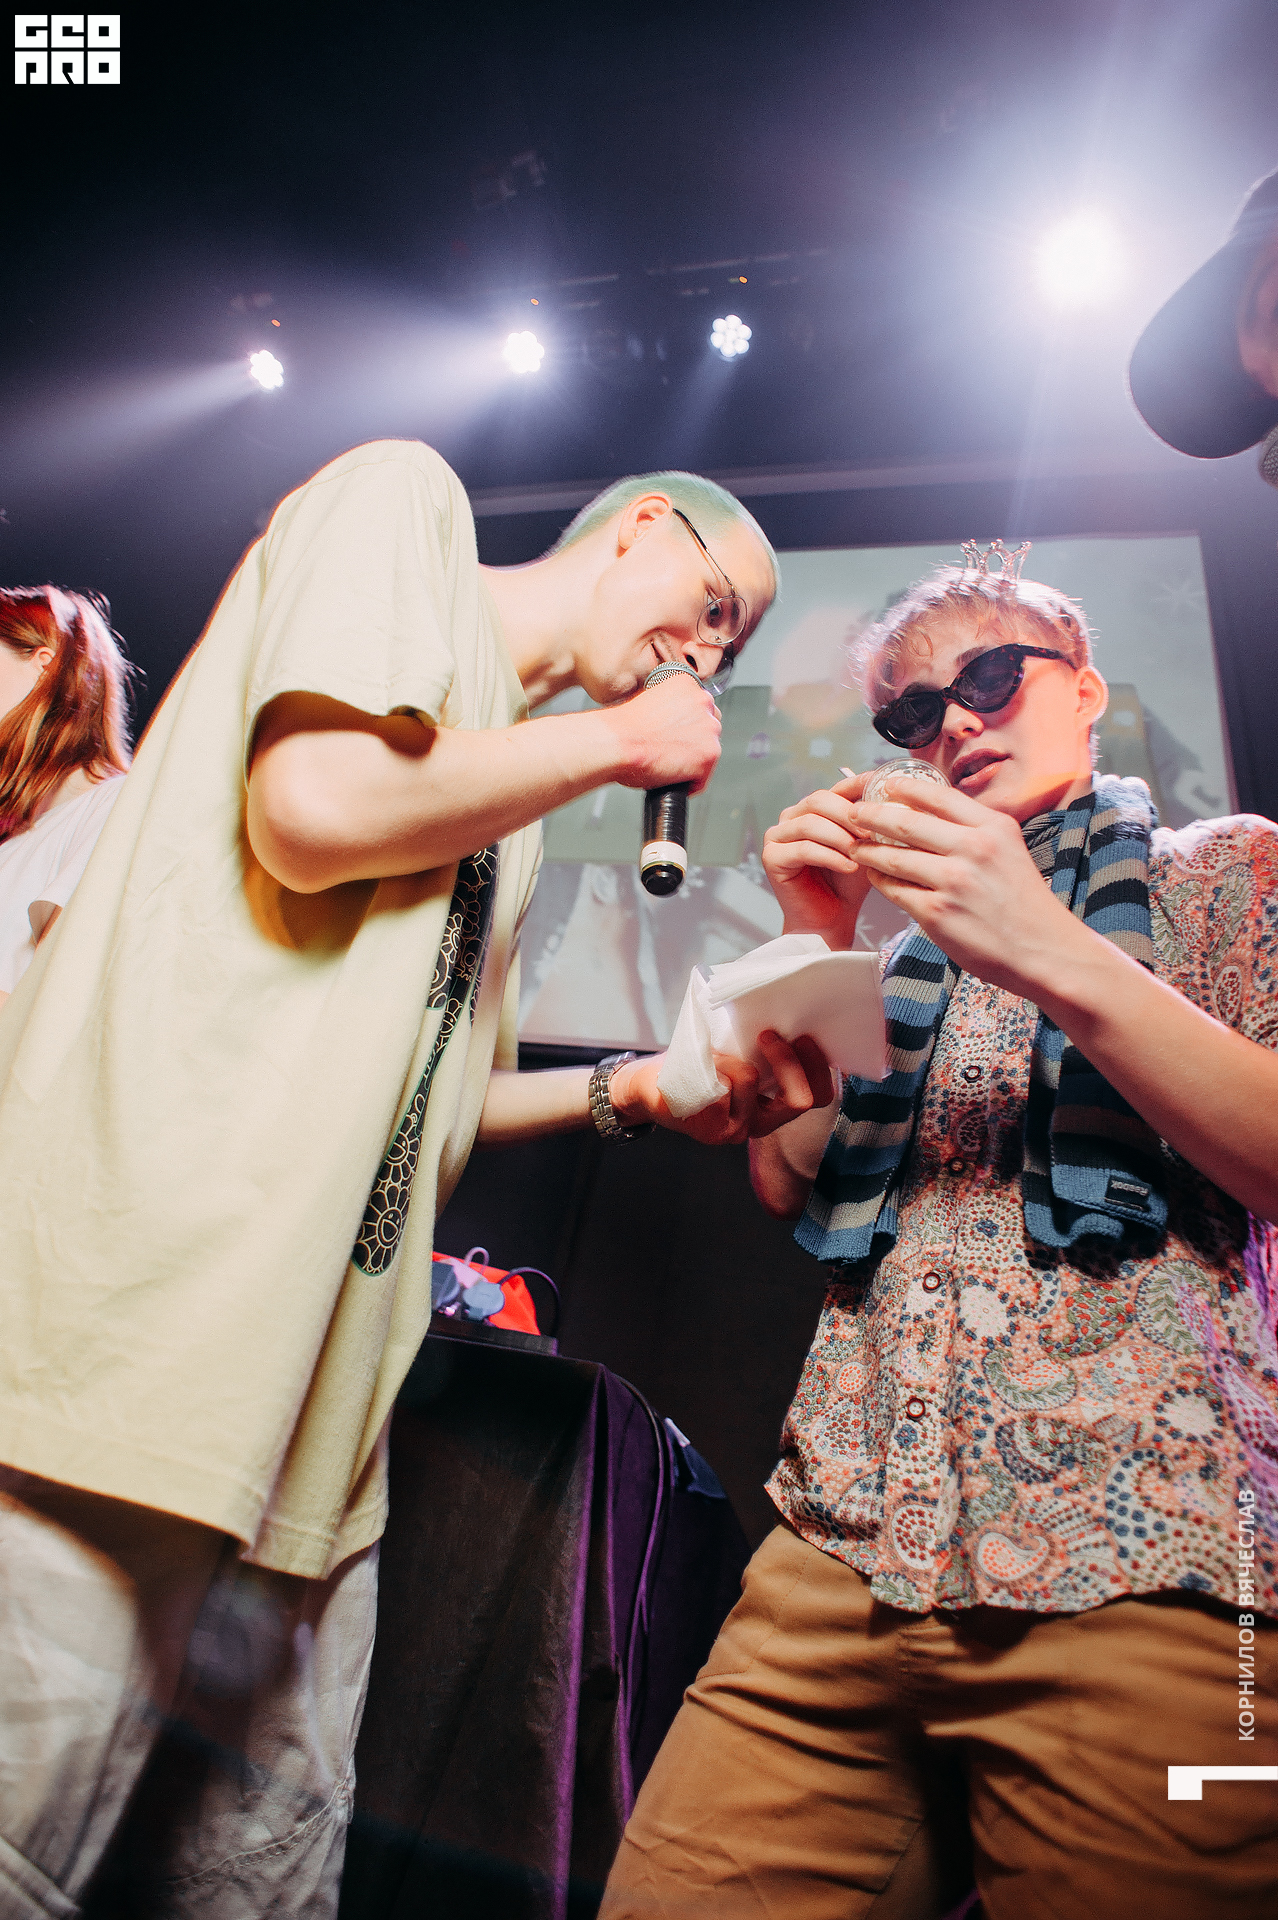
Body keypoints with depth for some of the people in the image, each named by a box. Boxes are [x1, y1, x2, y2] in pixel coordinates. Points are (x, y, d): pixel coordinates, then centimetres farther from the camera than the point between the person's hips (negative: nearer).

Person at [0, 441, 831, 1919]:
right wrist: (614, 741, -3)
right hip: (141, 1312, -9)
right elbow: (316, 809, -18)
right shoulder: (404, 498, 4)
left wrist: (636, 1089, 9)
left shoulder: (512, 797, 24)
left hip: (303, 1395, 9)